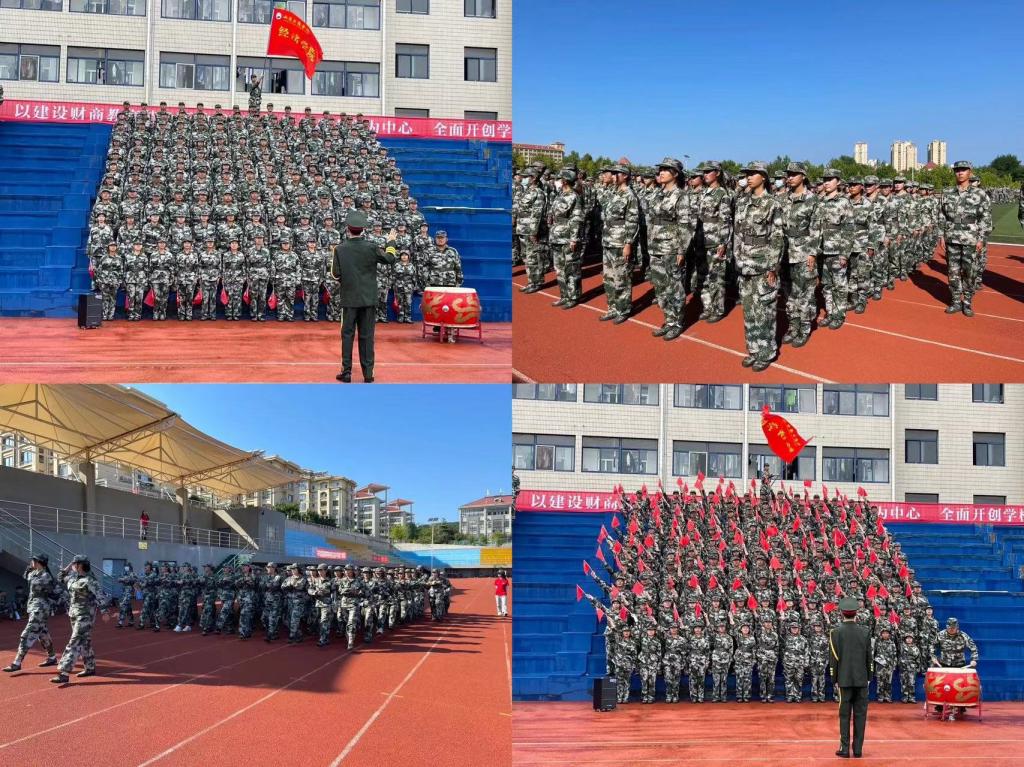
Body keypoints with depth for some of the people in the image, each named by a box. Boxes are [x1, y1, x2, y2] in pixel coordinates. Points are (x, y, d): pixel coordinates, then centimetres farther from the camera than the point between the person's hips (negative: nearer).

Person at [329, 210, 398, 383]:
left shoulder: (340, 249, -8)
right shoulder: (371, 248, -7)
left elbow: (335, 274, -7)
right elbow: (390, 258, 8)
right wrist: (391, 242, 24)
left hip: (349, 299, -1)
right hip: (368, 299, 1)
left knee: (347, 335, 6)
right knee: (367, 336, 6)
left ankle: (346, 372, 6)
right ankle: (368, 373, 7)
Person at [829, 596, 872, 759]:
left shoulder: (836, 632, -6)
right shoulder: (865, 632, 0)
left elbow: (834, 658, -4)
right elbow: (869, 657, 4)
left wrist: (835, 679, 5)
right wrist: (869, 677, 13)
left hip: (845, 680, -1)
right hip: (862, 679, 1)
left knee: (844, 715, 3)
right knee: (860, 714, 5)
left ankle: (845, 748, 1)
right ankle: (858, 748, 7)